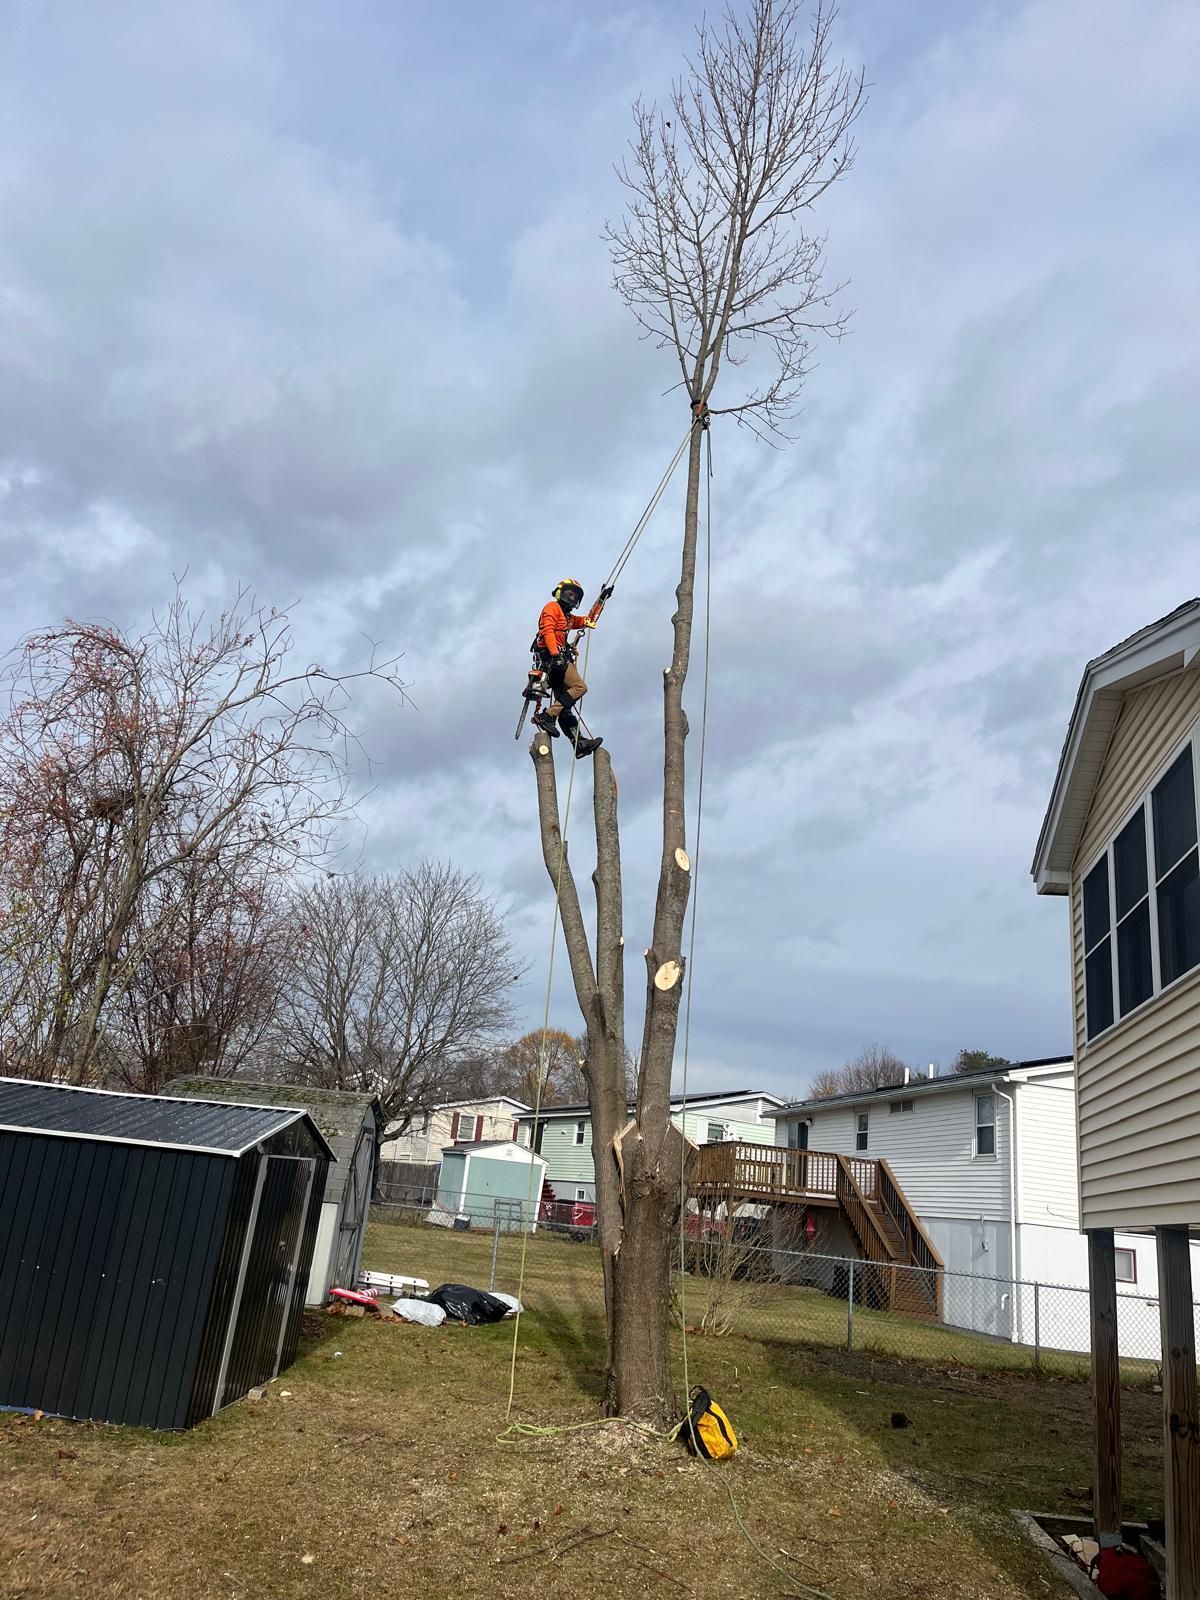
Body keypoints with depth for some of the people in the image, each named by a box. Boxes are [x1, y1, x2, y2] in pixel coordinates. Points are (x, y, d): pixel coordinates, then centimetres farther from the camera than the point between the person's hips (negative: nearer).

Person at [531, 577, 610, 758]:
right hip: (552, 657, -10)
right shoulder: (552, 607, 4)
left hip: (558, 660, 10)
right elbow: (547, 631, -11)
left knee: (564, 707, 2)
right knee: (579, 686, -22)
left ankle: (579, 743, -2)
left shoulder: (567, 617, 32)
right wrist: (555, 655, -24)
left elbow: (589, 621, 41)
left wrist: (602, 599, 36)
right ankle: (547, 716, -29)